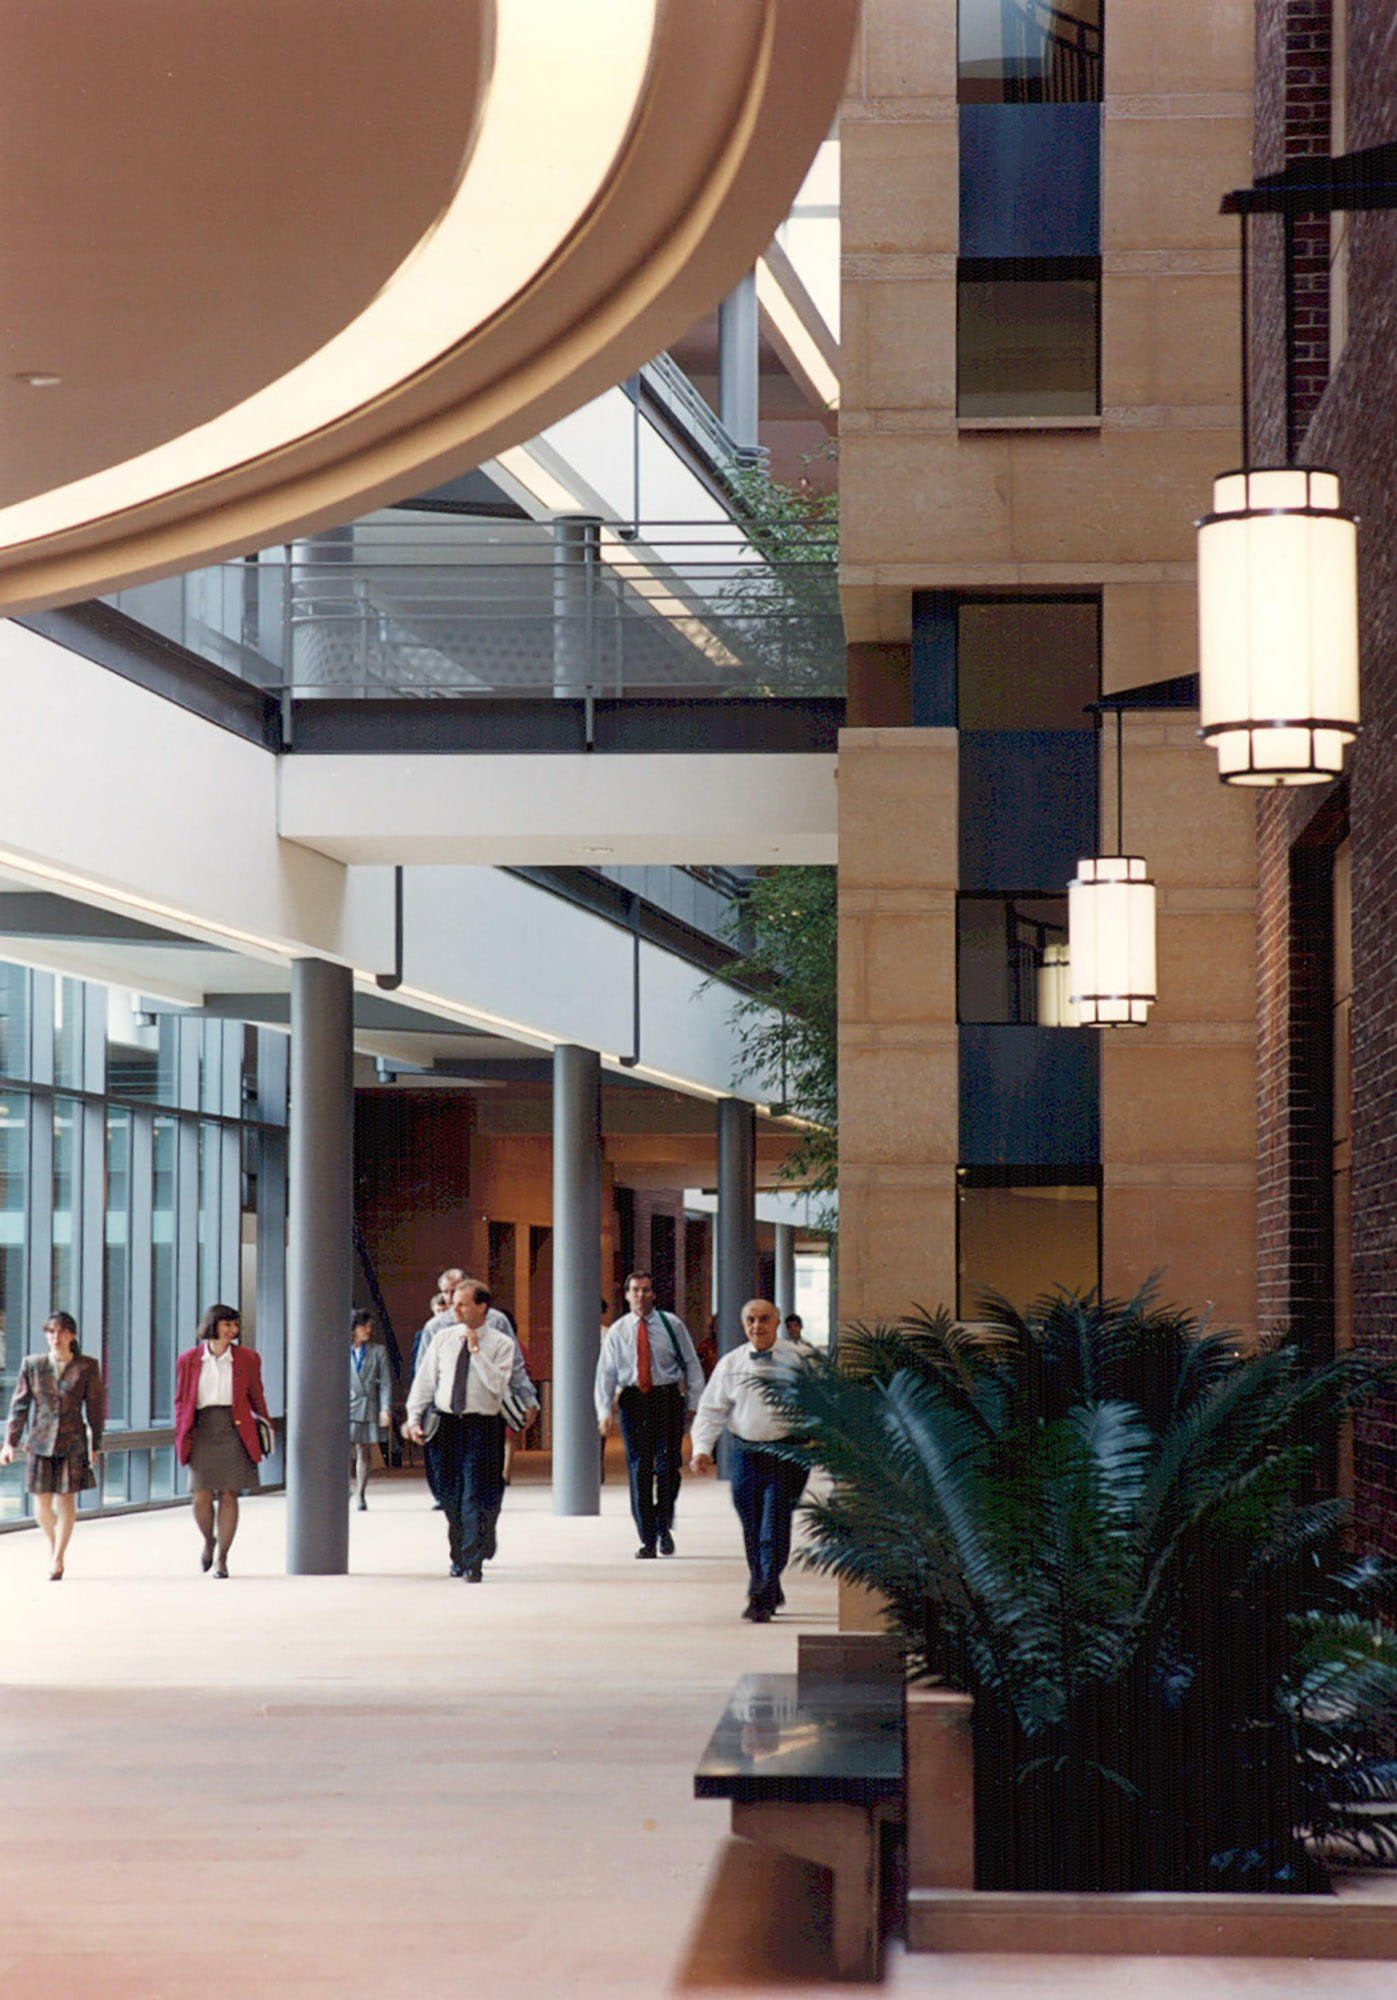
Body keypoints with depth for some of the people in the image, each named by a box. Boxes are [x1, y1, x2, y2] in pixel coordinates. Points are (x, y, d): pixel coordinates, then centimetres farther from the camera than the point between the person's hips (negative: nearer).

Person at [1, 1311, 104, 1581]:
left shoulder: (87, 1367, 0)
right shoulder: (32, 1364, 2)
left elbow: (95, 1407, 5)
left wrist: (95, 1445, 6)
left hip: (73, 1442, -1)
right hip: (40, 1440, 1)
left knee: (66, 1499, -1)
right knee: (42, 1501, 2)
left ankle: (58, 1558, 11)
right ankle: (52, 1542, 31)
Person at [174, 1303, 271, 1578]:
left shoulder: (247, 1359, 7)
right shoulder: (189, 1360, 6)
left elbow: (256, 1398, 13)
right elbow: (181, 1400, 11)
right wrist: (181, 1436, 5)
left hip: (234, 1431, 0)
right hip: (202, 1431, 0)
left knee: (229, 1495, -2)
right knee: (202, 1497, -6)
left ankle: (222, 1558, 7)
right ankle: (208, 1542, 24)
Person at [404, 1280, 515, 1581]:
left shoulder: (501, 1344, -1)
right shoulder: (443, 1338, 9)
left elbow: (497, 1385, -14)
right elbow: (424, 1380, 11)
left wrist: (476, 1351, -16)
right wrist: (414, 1418, 2)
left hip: (481, 1425, -4)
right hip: (444, 1423, 4)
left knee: (475, 1497, -11)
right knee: (450, 1497, 10)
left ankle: (473, 1563, -9)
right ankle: (458, 1557, 26)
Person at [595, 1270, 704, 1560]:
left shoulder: (671, 1325, 3)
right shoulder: (617, 1332, 5)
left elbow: (692, 1365, 7)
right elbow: (605, 1374, 4)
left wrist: (693, 1405, 2)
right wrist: (605, 1414, -6)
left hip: (667, 1399, -1)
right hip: (632, 1401, 1)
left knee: (668, 1466, -6)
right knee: (639, 1470, 0)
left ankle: (664, 1527, 14)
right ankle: (647, 1538, 5)